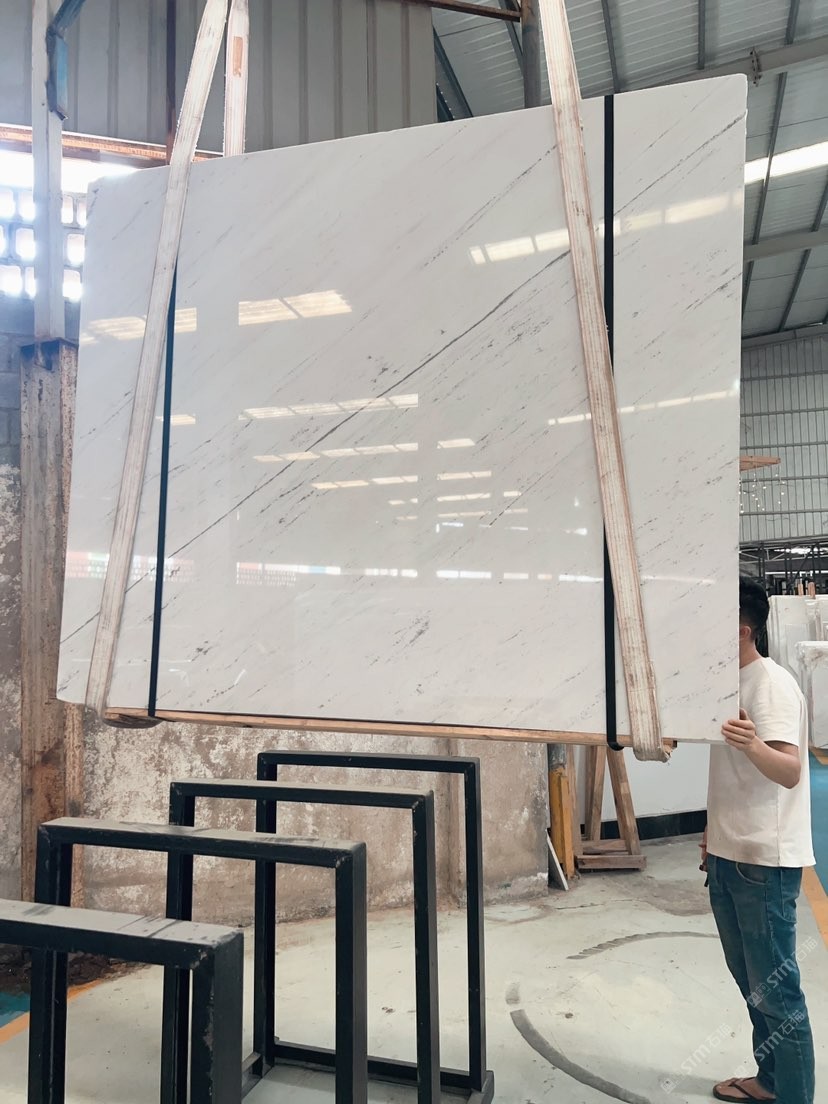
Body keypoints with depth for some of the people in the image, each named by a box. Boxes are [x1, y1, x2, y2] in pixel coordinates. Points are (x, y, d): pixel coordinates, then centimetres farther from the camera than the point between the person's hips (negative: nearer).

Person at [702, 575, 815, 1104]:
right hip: (728, 856, 9)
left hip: (765, 861, -9)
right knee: (751, 982, 19)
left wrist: (753, 745, -48)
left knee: (776, 988, 1)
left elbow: (789, 771, -28)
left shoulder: (773, 684, -17)